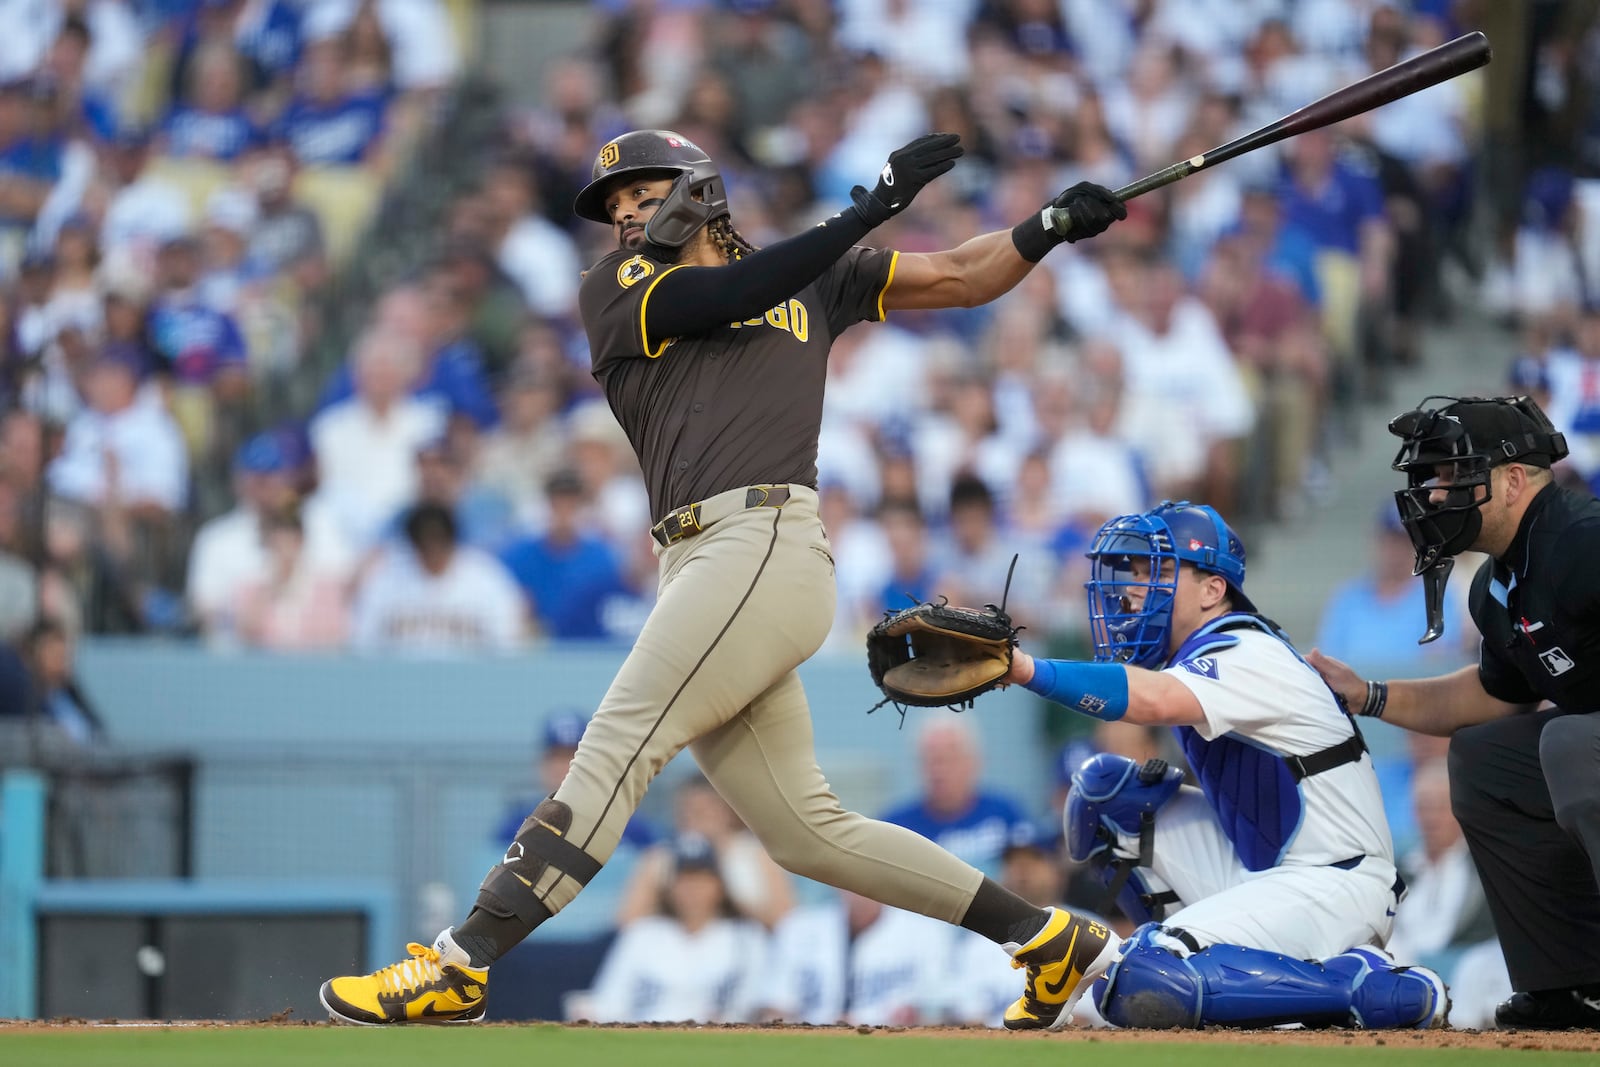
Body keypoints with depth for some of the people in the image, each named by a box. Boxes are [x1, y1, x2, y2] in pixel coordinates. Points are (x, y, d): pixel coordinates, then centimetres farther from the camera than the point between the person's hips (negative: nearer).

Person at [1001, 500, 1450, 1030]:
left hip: (1331, 884, -10)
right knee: (1103, 785, 9)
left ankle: (1366, 987, -15)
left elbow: (1153, 700, -38)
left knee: (1142, 988, -26)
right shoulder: (1198, 652, 14)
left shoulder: (1246, 656, -17)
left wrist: (1028, 669, -48)